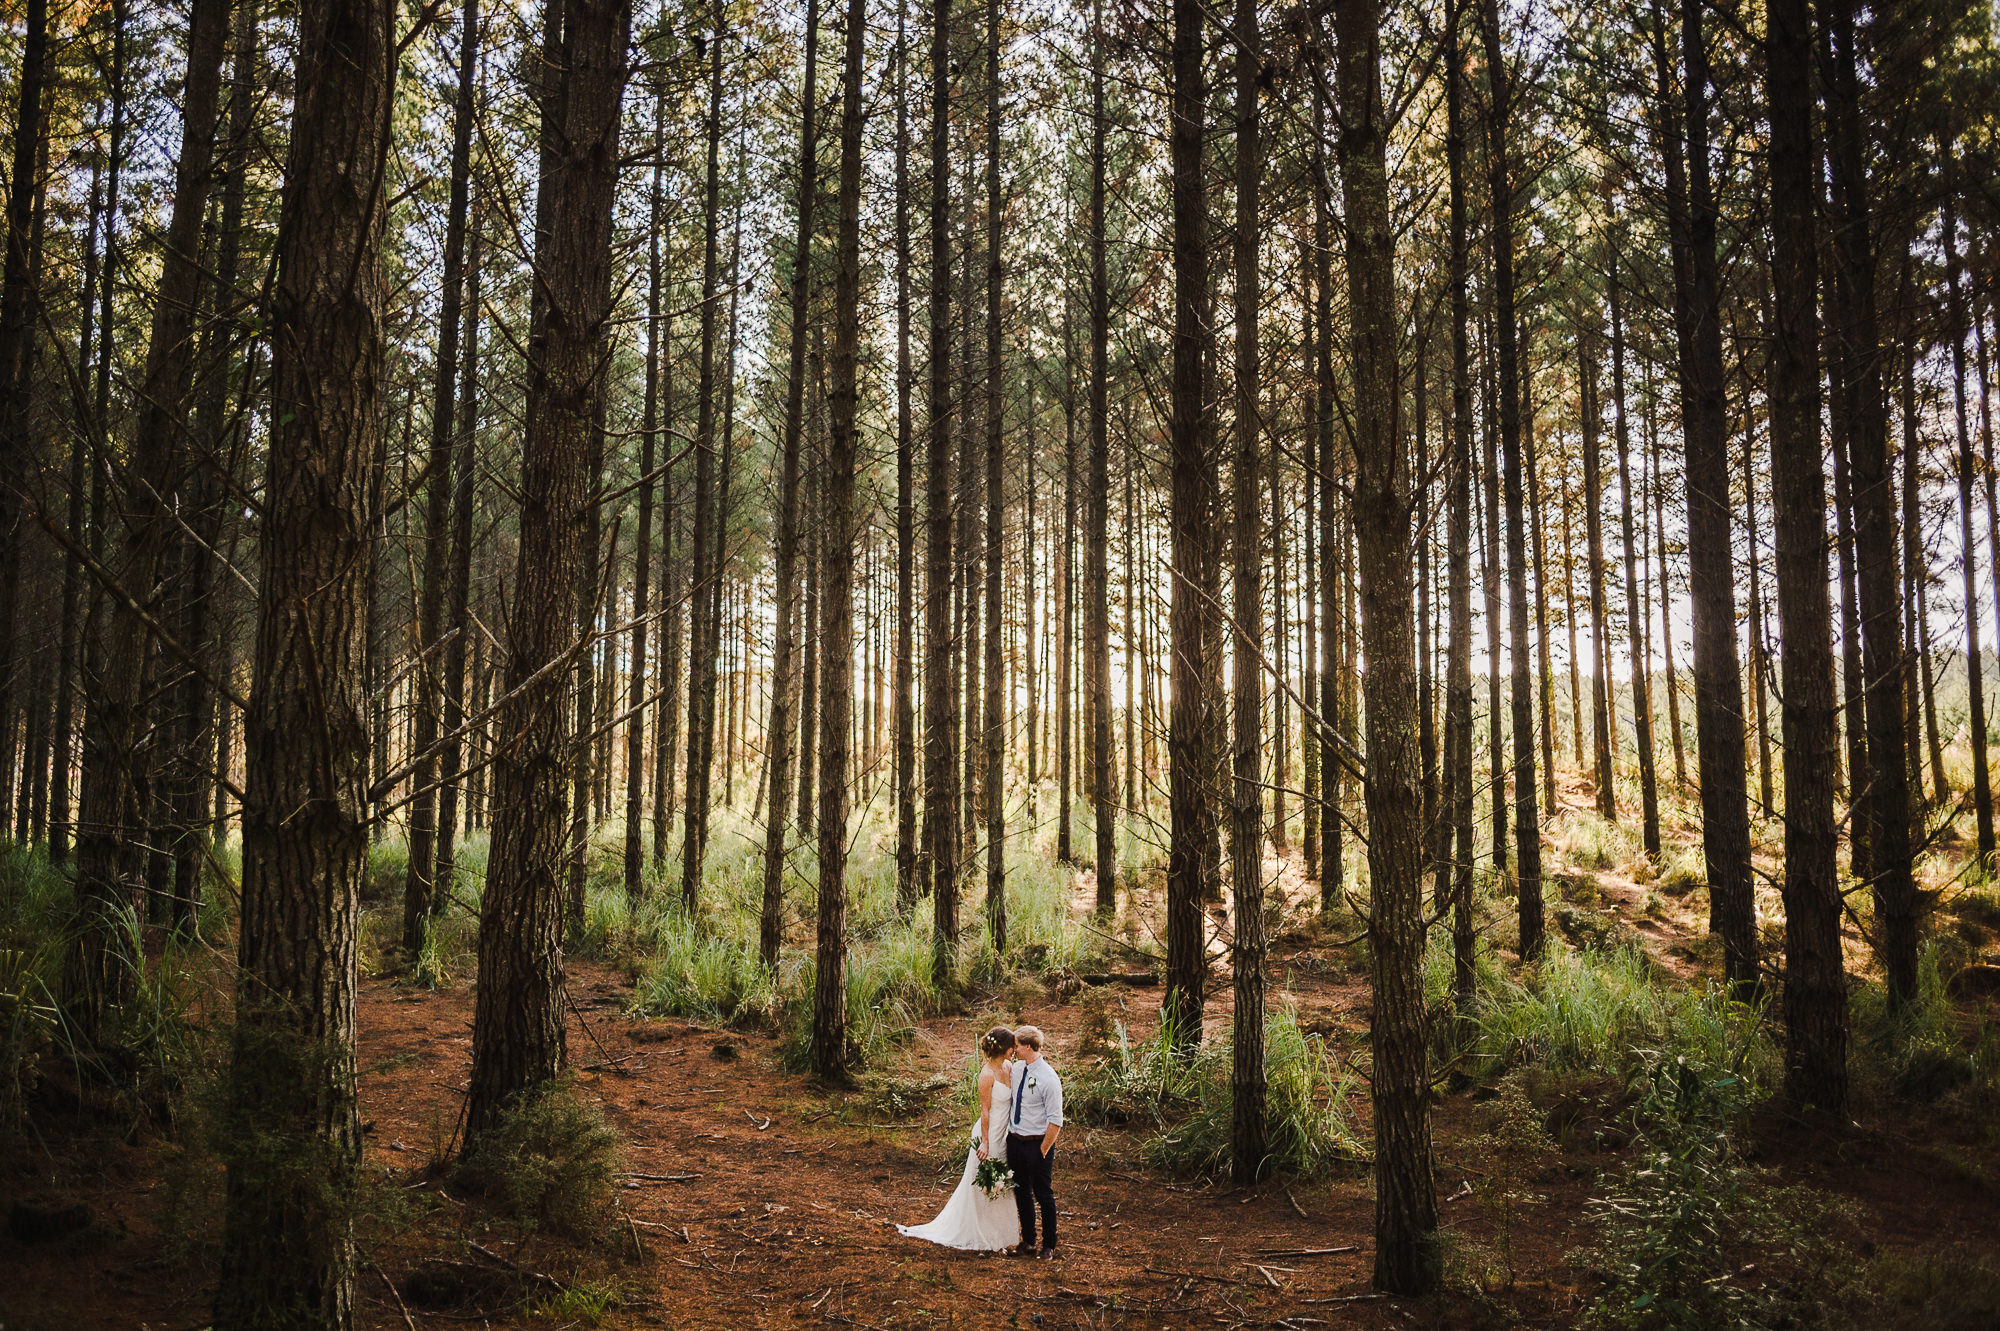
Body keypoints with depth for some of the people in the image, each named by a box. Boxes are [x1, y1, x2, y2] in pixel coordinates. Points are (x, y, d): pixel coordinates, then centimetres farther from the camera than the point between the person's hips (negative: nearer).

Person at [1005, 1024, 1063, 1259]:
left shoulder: (1048, 1078, -19)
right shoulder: (1017, 1068, 2)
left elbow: (1055, 1121, -17)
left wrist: (1043, 1151, -14)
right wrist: (1008, 1134, 13)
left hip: (1038, 1143, -7)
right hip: (1014, 1140, 7)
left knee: (1043, 1195, 7)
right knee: (1021, 1193, 17)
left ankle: (1049, 1245, 23)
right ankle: (1027, 1241, 32)